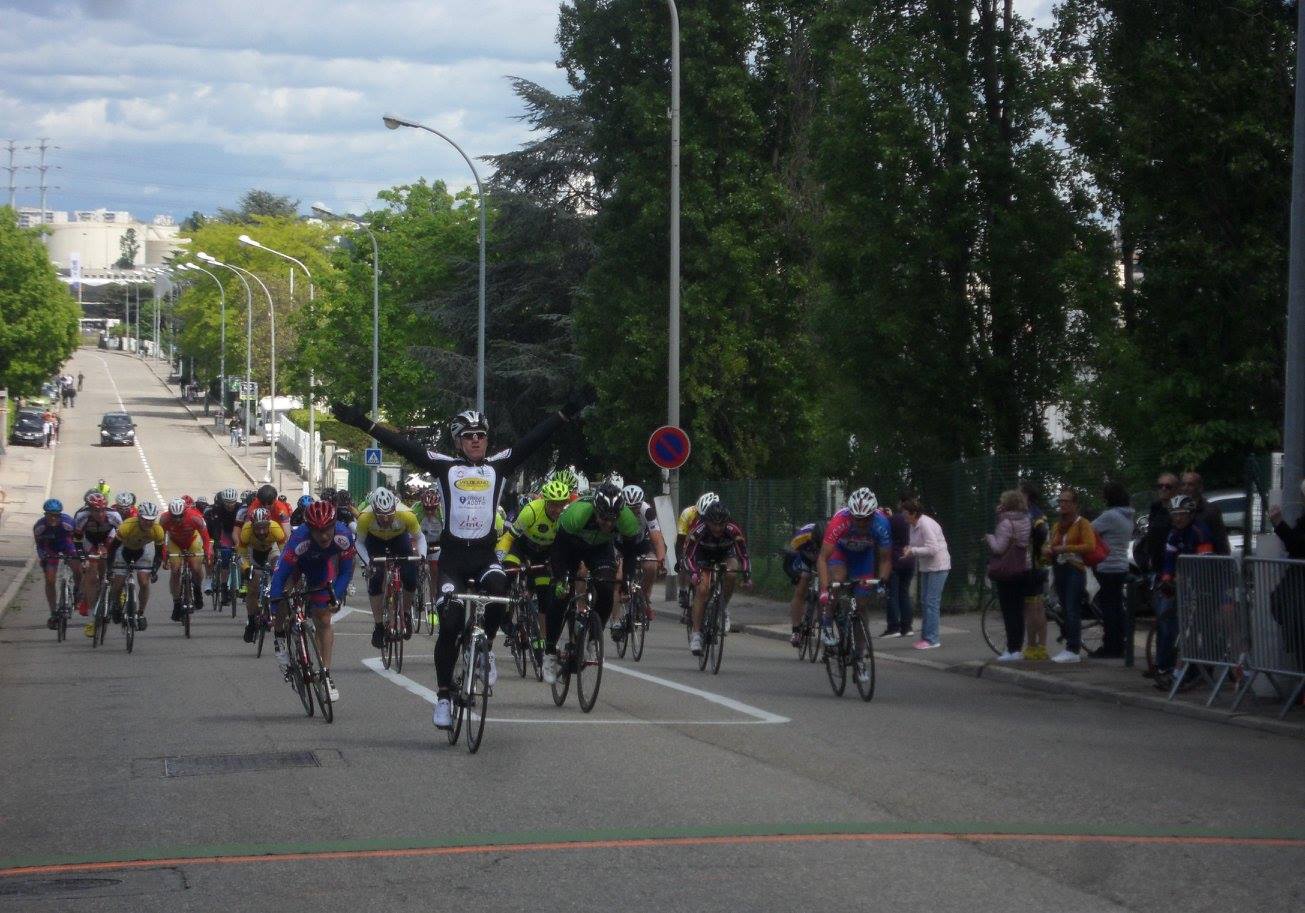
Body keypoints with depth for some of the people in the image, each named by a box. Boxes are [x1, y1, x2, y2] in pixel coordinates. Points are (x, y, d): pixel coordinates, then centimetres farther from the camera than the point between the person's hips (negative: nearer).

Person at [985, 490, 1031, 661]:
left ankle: (1012, 650, -6)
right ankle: (1018, 648, 14)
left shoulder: (1006, 523, -16)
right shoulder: (1026, 521, 7)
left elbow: (998, 548, -18)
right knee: (1018, 611, 11)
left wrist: (989, 537, -1)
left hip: (1007, 572, -8)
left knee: (1009, 611, -5)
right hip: (1023, 570, 8)